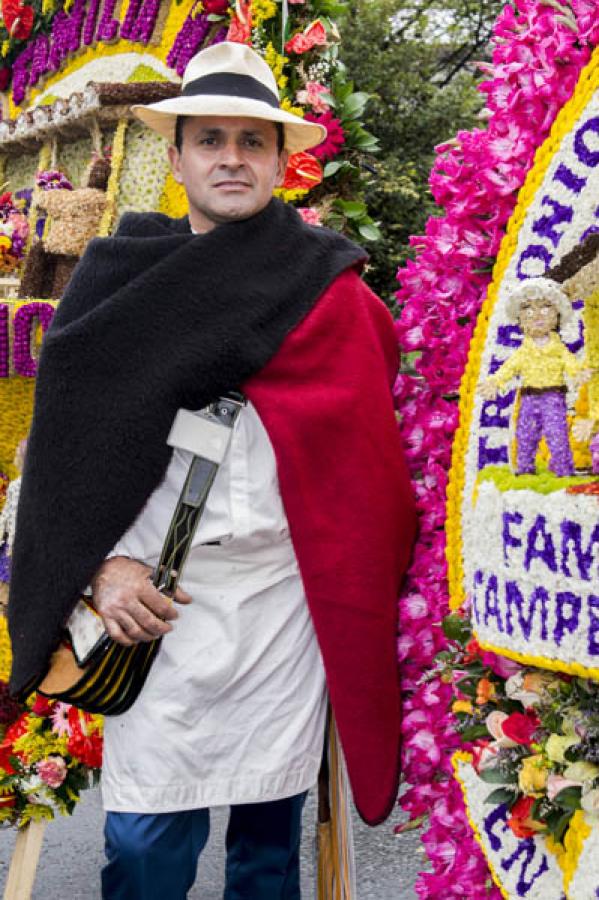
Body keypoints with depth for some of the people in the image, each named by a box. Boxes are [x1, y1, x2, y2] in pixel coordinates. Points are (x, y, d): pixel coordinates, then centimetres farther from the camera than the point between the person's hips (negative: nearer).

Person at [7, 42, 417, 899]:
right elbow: (73, 437, 5)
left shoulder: (330, 292, 4)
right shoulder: (120, 279, 7)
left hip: (289, 592, 0)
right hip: (158, 594, 0)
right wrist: (105, 563, -3)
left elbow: (365, 437, 4)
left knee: (271, 820, 11)